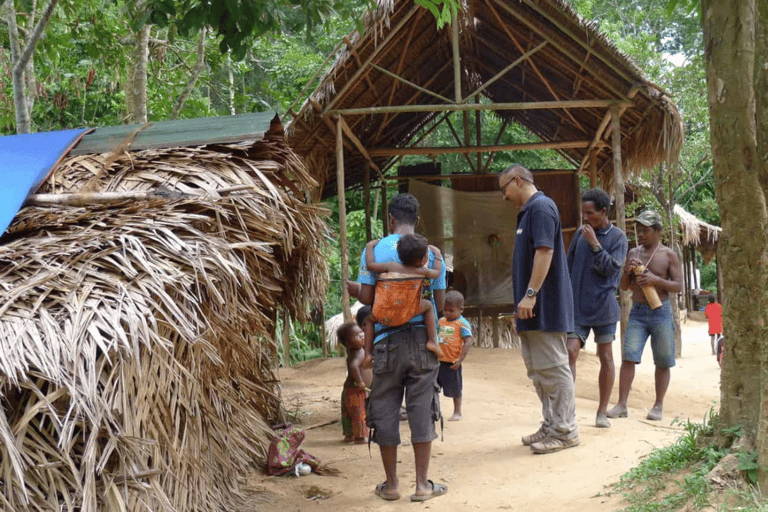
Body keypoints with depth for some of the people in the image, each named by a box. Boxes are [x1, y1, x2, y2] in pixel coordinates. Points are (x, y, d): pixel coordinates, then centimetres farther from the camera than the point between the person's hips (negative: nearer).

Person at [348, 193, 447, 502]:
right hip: (422, 340, 1)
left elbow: (367, 297, -4)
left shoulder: (374, 250, -2)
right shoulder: (431, 253, 2)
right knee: (422, 410, 7)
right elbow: (440, 303, 3)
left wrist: (351, 288, 17)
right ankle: (422, 484, 11)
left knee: (385, 410, 9)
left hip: (388, 341, -1)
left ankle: (391, 484, 16)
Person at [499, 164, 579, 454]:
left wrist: (530, 294, -26)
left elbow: (545, 251, -22)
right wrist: (521, 307, 22)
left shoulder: (541, 207, -12)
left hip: (545, 308, -11)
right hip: (533, 311, 11)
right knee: (538, 370, 14)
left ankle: (565, 432, 1)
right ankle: (551, 425, 22)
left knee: (553, 369, -5)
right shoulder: (528, 211, 20)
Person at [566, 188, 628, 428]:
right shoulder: (581, 234, 8)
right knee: (570, 353, -9)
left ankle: (602, 411, 15)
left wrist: (595, 244, -17)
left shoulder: (617, 237, -2)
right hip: (577, 306, 2)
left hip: (603, 306, -2)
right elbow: (569, 267, 15)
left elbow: (612, 268, -13)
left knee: (606, 357, 4)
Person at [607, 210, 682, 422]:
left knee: (663, 362, 3)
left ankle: (658, 405, 13)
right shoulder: (633, 253, 11)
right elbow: (624, 286, 14)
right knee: (628, 358, -8)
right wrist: (627, 271, -7)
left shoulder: (669, 255, 1)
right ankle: (621, 404, -8)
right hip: (637, 312, 2)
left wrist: (656, 280, -18)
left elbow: (678, 286, -3)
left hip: (661, 312, -2)